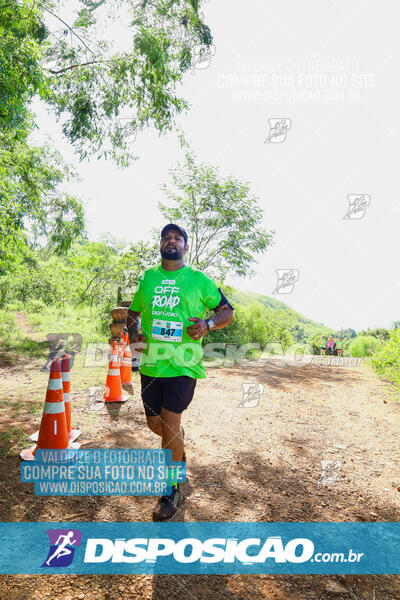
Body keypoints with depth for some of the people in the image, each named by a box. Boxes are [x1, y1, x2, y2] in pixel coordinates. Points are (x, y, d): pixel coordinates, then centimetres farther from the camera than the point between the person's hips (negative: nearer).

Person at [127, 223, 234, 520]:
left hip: (183, 363, -4)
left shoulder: (199, 279, 2)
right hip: (151, 362, 4)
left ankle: (172, 491, 12)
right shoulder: (147, 277, 12)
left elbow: (228, 311, 7)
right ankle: (178, 447, 47)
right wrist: (133, 333, 2)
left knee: (170, 421, -9)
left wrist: (207, 324, -13)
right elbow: (134, 311, 23)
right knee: (155, 423, 11)